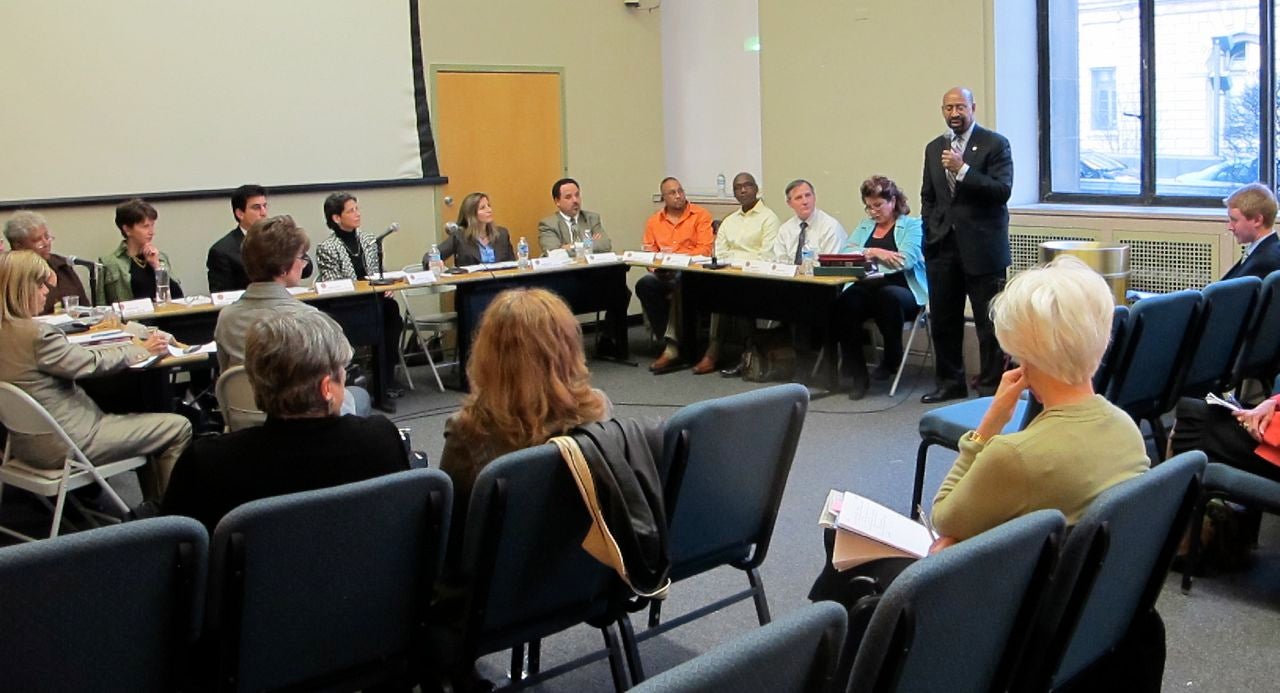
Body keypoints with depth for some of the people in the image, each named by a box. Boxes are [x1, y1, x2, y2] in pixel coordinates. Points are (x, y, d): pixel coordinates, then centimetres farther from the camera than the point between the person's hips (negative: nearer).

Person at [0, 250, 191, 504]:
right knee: (178, 428, -4)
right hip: (64, 447, -11)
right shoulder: (34, 334, -25)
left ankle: (154, 506, 33)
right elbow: (92, 363, -14)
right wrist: (142, 349, -2)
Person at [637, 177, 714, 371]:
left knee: (679, 282, -38)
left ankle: (671, 343, -26)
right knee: (644, 284, -28)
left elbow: (705, 250, -5)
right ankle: (669, 344, -22)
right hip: (663, 273, 4)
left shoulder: (701, 216, 6)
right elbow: (648, 252, 15)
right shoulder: (654, 221, 19)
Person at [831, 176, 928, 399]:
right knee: (844, 303, -31)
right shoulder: (864, 226, 25)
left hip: (900, 288, -3)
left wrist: (869, 253, -4)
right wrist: (874, 252, -10)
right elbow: (844, 253, 8)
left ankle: (892, 359, -11)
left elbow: (907, 260, -10)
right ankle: (857, 374, -22)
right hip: (865, 287, 3)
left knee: (888, 297, -39)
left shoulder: (912, 225, 9)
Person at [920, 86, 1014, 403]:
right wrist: (930, 231, 10)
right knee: (942, 319, 10)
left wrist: (963, 169, -20)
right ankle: (950, 382, 22)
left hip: (981, 246, -5)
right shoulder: (934, 148, 14)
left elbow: (1002, 190, -14)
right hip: (942, 246, 5)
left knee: (989, 322, 0)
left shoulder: (995, 144, -3)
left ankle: (991, 385, 9)